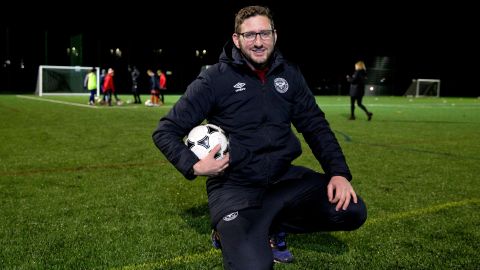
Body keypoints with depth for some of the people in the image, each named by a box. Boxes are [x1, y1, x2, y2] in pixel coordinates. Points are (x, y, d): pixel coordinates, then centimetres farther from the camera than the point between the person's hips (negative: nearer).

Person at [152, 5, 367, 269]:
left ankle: (272, 227, 10)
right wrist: (193, 167, -20)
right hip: (234, 185, -5)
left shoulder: (289, 74, 4)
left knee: (352, 210, -11)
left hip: (283, 177, 5)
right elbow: (165, 131, -4)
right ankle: (232, 232, 10)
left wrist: (339, 172, -4)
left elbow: (316, 126, 10)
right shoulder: (214, 79, -9)